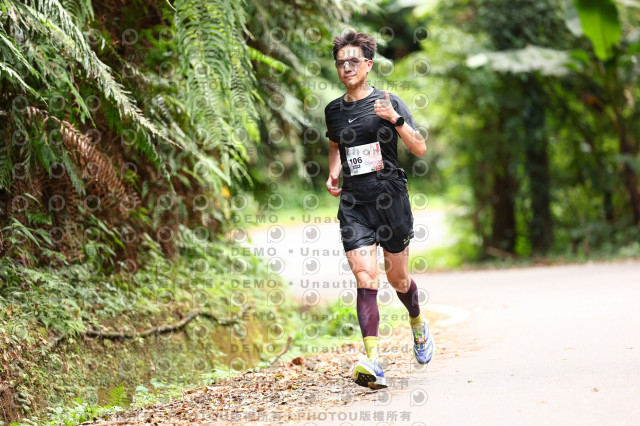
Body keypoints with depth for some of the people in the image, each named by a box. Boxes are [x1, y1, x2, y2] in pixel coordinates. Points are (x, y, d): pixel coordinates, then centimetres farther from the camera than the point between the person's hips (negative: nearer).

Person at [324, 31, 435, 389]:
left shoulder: (388, 103, -3)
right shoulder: (334, 110, 9)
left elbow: (421, 149, -7)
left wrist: (395, 119, -21)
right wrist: (334, 174, 11)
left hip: (390, 199, -2)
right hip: (353, 204, 2)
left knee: (398, 280, 11)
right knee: (365, 280, -13)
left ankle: (418, 325, 45)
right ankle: (373, 363, -21)